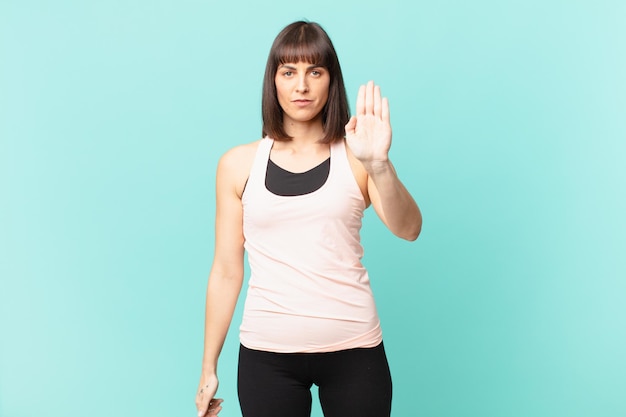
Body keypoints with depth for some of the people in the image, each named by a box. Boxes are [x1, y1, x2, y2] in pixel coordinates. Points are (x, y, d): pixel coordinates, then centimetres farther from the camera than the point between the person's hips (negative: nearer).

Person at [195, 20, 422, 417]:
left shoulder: (354, 156, 0)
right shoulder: (239, 164, 2)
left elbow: (409, 229, -15)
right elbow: (226, 271, 5)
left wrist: (378, 164, -33)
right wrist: (209, 367, 7)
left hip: (354, 350, 0)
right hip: (266, 354, 1)